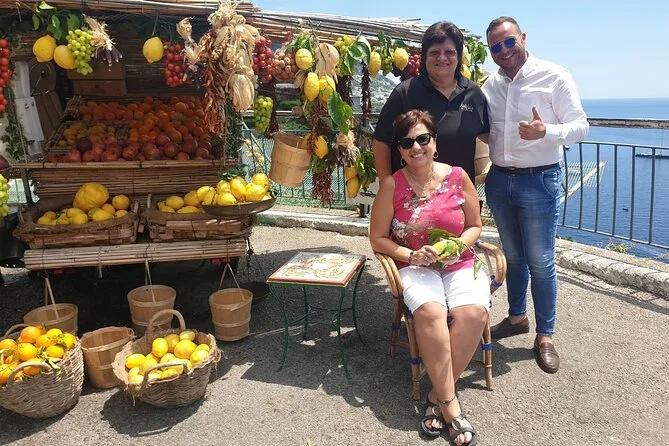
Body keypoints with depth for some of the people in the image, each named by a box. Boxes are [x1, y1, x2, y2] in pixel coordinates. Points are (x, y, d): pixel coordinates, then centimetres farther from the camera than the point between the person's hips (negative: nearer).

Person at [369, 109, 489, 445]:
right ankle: (450, 405, -19)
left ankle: (438, 396, -11)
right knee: (430, 311, -34)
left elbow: (474, 226, 12)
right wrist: (411, 256, -13)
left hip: (459, 265, 2)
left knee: (473, 312, -29)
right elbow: (378, 239, 3)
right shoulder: (392, 185, -1)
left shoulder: (458, 177, 2)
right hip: (415, 267, -1)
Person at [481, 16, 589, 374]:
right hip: (499, 180, 5)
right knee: (513, 256, 17)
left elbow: (580, 126, -8)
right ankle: (517, 317, 35)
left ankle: (545, 335, 17)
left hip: (539, 181, -4)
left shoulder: (554, 77, -7)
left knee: (541, 262, 2)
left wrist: (546, 132, -27)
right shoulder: (490, 85, 6)